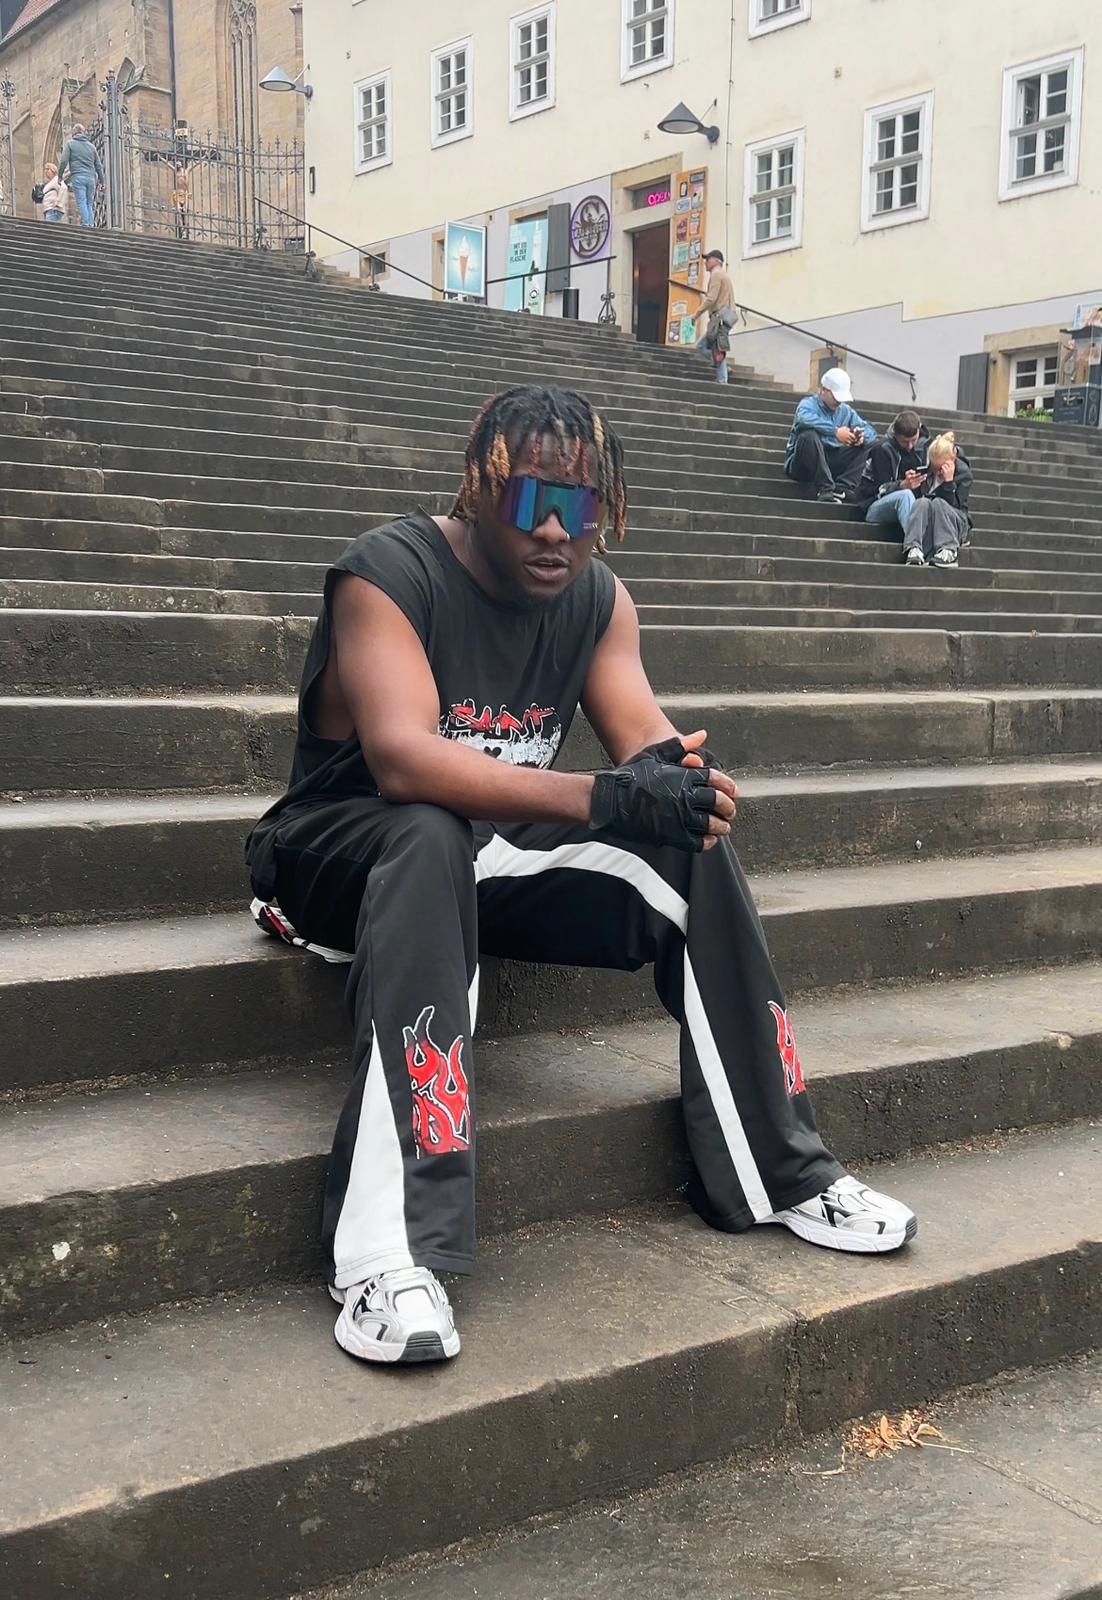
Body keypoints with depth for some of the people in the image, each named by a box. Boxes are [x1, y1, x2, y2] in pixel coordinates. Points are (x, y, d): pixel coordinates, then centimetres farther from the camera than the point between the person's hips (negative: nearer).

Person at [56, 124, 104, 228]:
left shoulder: (70, 143, 7)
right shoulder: (91, 145, 19)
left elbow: (63, 161, 0)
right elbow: (98, 165, 19)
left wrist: (60, 175, 10)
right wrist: (102, 181, 24)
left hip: (78, 177, -4)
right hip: (91, 178, 4)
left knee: (82, 202, -9)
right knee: (89, 204, 6)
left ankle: (86, 224, -22)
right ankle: (91, 225, -4)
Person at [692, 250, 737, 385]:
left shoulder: (716, 274, -5)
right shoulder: (724, 275, 25)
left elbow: (711, 299, -16)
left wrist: (697, 314, -10)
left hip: (720, 317, -10)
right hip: (725, 317, 10)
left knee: (718, 351, -11)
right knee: (701, 345, 13)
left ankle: (722, 381, -13)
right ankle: (723, 367, 5)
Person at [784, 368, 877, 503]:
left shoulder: (846, 410, 14)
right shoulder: (808, 404, -4)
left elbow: (870, 430, 7)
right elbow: (804, 419, -30)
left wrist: (863, 436, -18)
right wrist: (835, 432, -35)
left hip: (831, 465, 6)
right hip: (803, 465, -6)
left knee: (868, 443, -5)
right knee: (809, 436, -33)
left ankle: (842, 489, -23)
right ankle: (826, 490, -35)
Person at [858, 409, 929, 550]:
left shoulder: (924, 446, 8)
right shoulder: (883, 449, -11)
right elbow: (882, 488, -16)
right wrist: (904, 485, -37)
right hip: (875, 506, -6)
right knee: (905, 495, -38)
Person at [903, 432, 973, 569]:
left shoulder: (963, 472, -5)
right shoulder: (925, 467, 2)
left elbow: (955, 506, -14)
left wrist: (949, 481, -23)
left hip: (954, 524, -2)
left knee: (938, 503, -33)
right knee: (922, 503, -31)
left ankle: (948, 552, -46)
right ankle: (914, 550, -52)